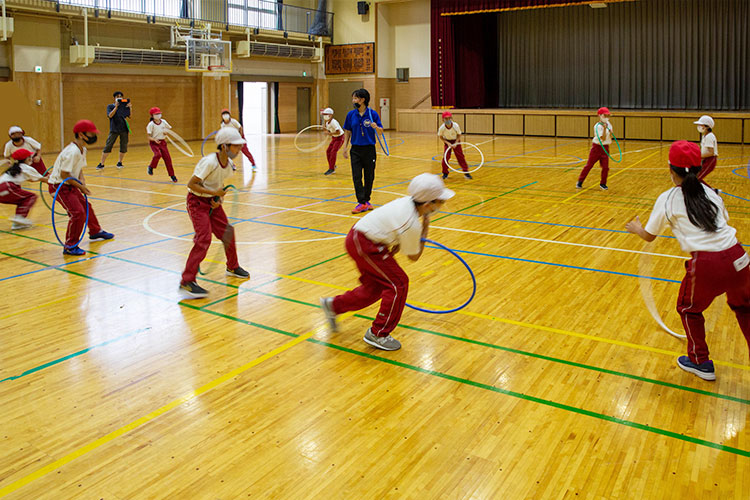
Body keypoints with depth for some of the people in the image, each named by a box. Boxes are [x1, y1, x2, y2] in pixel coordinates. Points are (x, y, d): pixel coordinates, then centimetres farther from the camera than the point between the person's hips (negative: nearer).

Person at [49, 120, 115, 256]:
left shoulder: (82, 150, 4)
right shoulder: (72, 152, -26)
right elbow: (64, 175, -25)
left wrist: (81, 180, -5)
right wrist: (80, 186, -18)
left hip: (70, 185, 10)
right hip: (59, 186, -10)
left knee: (86, 206, 22)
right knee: (77, 212, -17)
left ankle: (96, 232, 46)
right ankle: (70, 246, -8)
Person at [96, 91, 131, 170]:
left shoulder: (124, 106, 10)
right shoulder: (110, 106, 5)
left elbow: (130, 116, 4)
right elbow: (110, 115, -10)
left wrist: (130, 108, -11)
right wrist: (116, 107, -14)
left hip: (124, 129, 2)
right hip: (114, 129, -2)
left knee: (124, 147, 2)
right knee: (107, 146, -5)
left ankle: (119, 162, 19)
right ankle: (101, 164, 1)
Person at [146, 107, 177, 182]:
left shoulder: (163, 122, -2)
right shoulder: (151, 124, -14)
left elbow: (170, 128, 16)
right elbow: (149, 136, -13)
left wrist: (166, 132, -6)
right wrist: (154, 139, -33)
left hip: (163, 142, 4)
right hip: (154, 143, -4)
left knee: (167, 158, 0)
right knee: (158, 154, -28)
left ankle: (172, 175, 11)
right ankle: (151, 167, 0)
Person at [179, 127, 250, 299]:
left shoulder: (228, 163, -3)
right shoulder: (210, 162, -27)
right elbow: (191, 184, -25)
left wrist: (219, 198, -5)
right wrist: (213, 192, -28)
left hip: (213, 201, 8)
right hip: (197, 201, -8)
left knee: (227, 232, 12)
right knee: (204, 239, -17)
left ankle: (232, 267, 36)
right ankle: (187, 282, -13)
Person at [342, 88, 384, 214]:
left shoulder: (372, 114, -5)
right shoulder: (351, 114, 2)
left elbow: (381, 131, -2)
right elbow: (347, 132, 9)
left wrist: (376, 127, -24)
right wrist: (345, 147, 3)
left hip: (369, 149, -1)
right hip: (356, 149, 1)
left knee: (369, 177, 7)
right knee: (357, 177, -6)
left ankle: (366, 200, 23)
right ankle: (362, 203, -3)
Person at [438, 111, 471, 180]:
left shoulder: (456, 126, -28)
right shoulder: (442, 128, -27)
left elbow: (459, 135, -11)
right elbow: (441, 137, -10)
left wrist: (455, 143, -22)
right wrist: (448, 143, -20)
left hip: (456, 141, 0)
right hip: (447, 142, 0)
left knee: (460, 156, -2)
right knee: (445, 157, -9)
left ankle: (466, 172, 6)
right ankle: (445, 173, 8)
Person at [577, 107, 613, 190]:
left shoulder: (608, 124, 7)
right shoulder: (598, 126, -13)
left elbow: (610, 138, 12)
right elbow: (603, 138, -20)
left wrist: (610, 132, -7)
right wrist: (604, 129, -29)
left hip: (605, 148, 5)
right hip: (597, 147, -5)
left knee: (605, 167, -2)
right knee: (589, 165, 0)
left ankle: (603, 184, 13)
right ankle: (580, 182, 11)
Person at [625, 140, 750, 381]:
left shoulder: (667, 199, 1)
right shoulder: (711, 193, 12)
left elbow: (649, 236, 12)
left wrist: (636, 228, 33)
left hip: (706, 266, -4)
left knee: (689, 309, 23)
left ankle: (701, 362, 36)